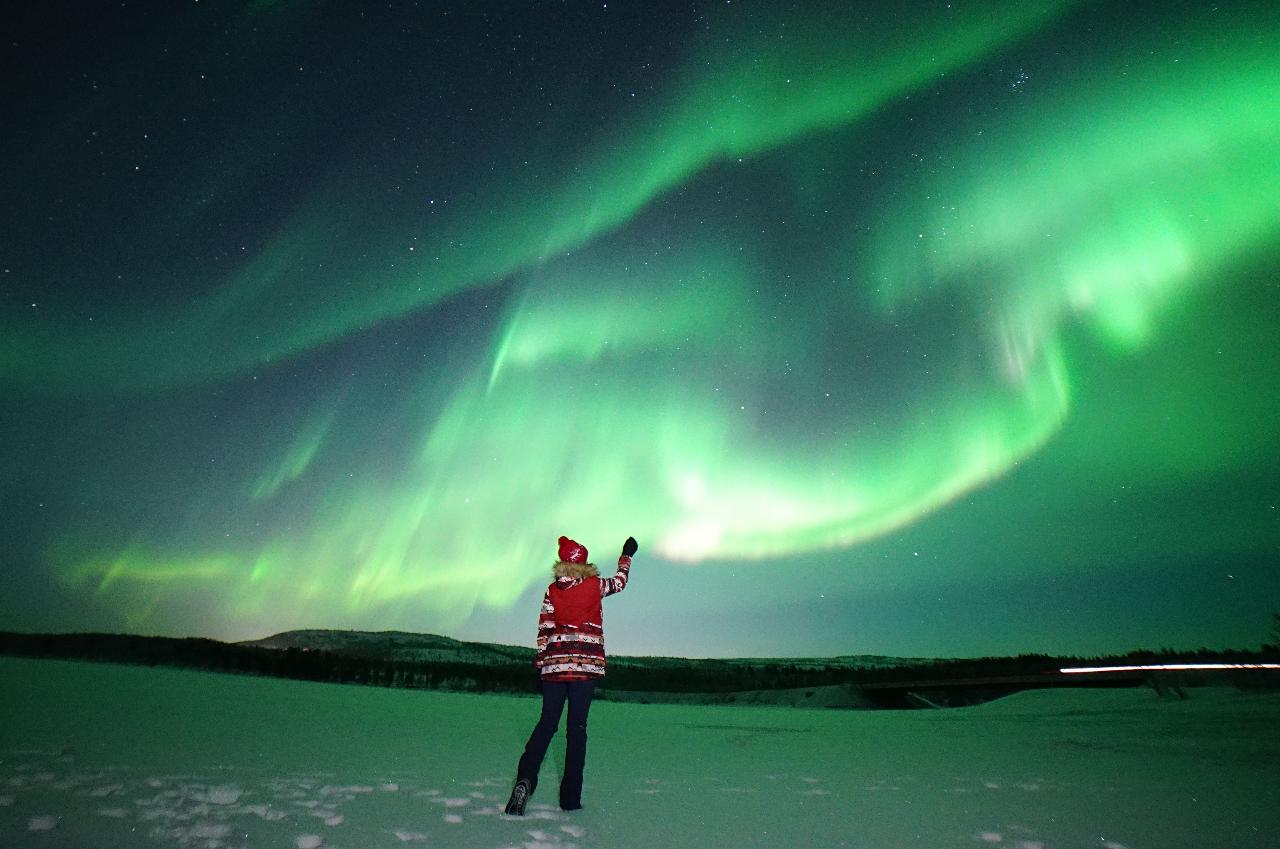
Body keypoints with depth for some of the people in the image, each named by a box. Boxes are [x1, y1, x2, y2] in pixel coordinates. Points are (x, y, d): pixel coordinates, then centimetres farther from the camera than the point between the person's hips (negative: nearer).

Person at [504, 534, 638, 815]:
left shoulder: (552, 590, 3)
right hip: (587, 663, -2)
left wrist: (540, 661, 12)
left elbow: (544, 629, 3)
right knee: (577, 727, 4)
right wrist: (627, 555, 32)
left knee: (546, 723, 8)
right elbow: (620, 582, 18)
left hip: (555, 662, 2)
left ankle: (525, 779, -10)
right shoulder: (594, 585, -1)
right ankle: (570, 796, 7)